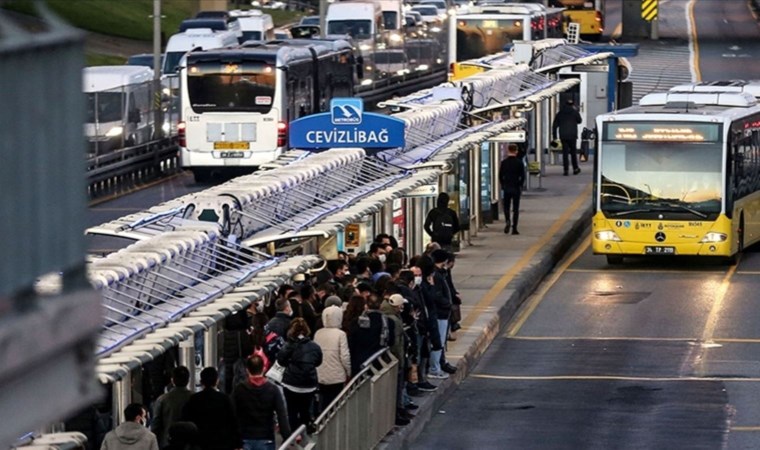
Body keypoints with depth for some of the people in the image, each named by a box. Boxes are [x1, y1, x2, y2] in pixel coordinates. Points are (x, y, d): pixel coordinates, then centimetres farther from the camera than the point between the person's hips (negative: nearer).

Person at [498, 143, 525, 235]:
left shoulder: (504, 162, -2)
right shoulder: (519, 162, -6)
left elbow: (500, 176, 0)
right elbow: (523, 176, -5)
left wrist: (503, 185, 12)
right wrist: (520, 185, 9)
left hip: (506, 187, 1)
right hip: (516, 188, -1)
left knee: (506, 207, 13)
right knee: (516, 209, 4)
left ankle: (507, 221, -14)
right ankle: (514, 228, 1)